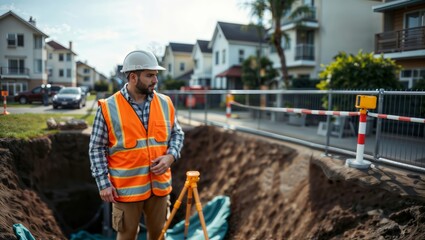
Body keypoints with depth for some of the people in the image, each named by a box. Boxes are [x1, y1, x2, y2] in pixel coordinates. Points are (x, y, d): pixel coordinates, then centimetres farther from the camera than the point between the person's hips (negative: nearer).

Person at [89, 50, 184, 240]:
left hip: (159, 185, 3)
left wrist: (170, 156, -10)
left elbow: (177, 134, 8)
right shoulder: (108, 108, -10)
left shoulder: (165, 103, 0)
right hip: (127, 188, -3)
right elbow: (96, 149, -5)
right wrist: (103, 183, -10)